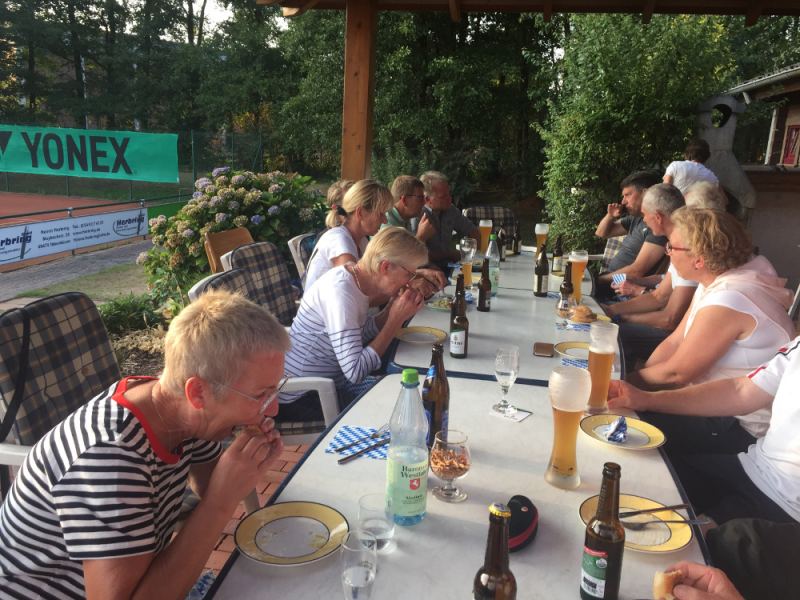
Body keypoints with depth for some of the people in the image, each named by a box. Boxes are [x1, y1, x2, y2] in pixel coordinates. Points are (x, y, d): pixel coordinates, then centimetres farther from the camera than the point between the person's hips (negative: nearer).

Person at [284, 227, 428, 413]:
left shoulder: (357, 275, -2)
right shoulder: (341, 291, -27)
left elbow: (363, 334, 7)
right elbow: (356, 372, -29)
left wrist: (394, 307, -8)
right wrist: (397, 319, -23)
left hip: (330, 381, 8)